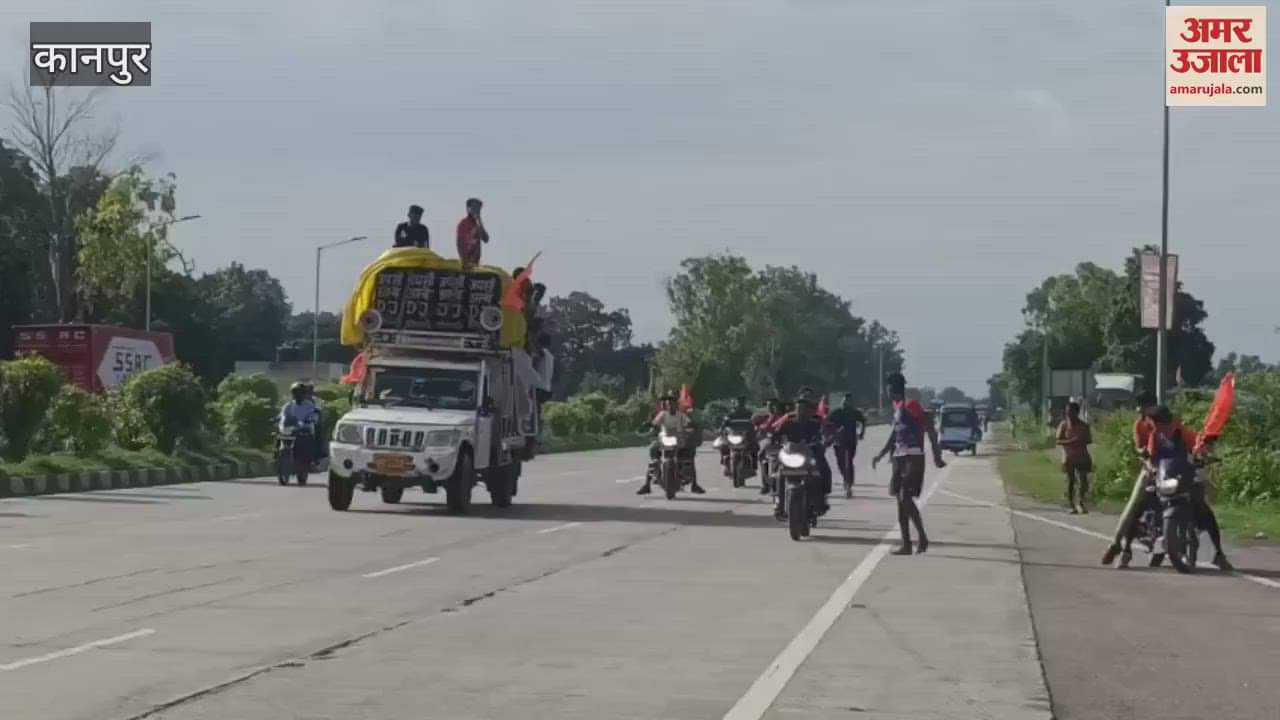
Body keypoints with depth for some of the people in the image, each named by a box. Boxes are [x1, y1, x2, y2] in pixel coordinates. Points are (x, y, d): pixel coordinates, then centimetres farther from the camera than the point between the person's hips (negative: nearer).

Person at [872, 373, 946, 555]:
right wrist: (881, 455, 28)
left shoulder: (911, 405, -12)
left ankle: (922, 538, -6)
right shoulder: (897, 407, 15)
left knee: (905, 498, -15)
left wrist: (936, 455, -19)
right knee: (900, 500, 7)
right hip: (899, 458, 9)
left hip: (913, 458, -9)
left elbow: (930, 429, -15)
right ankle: (906, 545, 9)